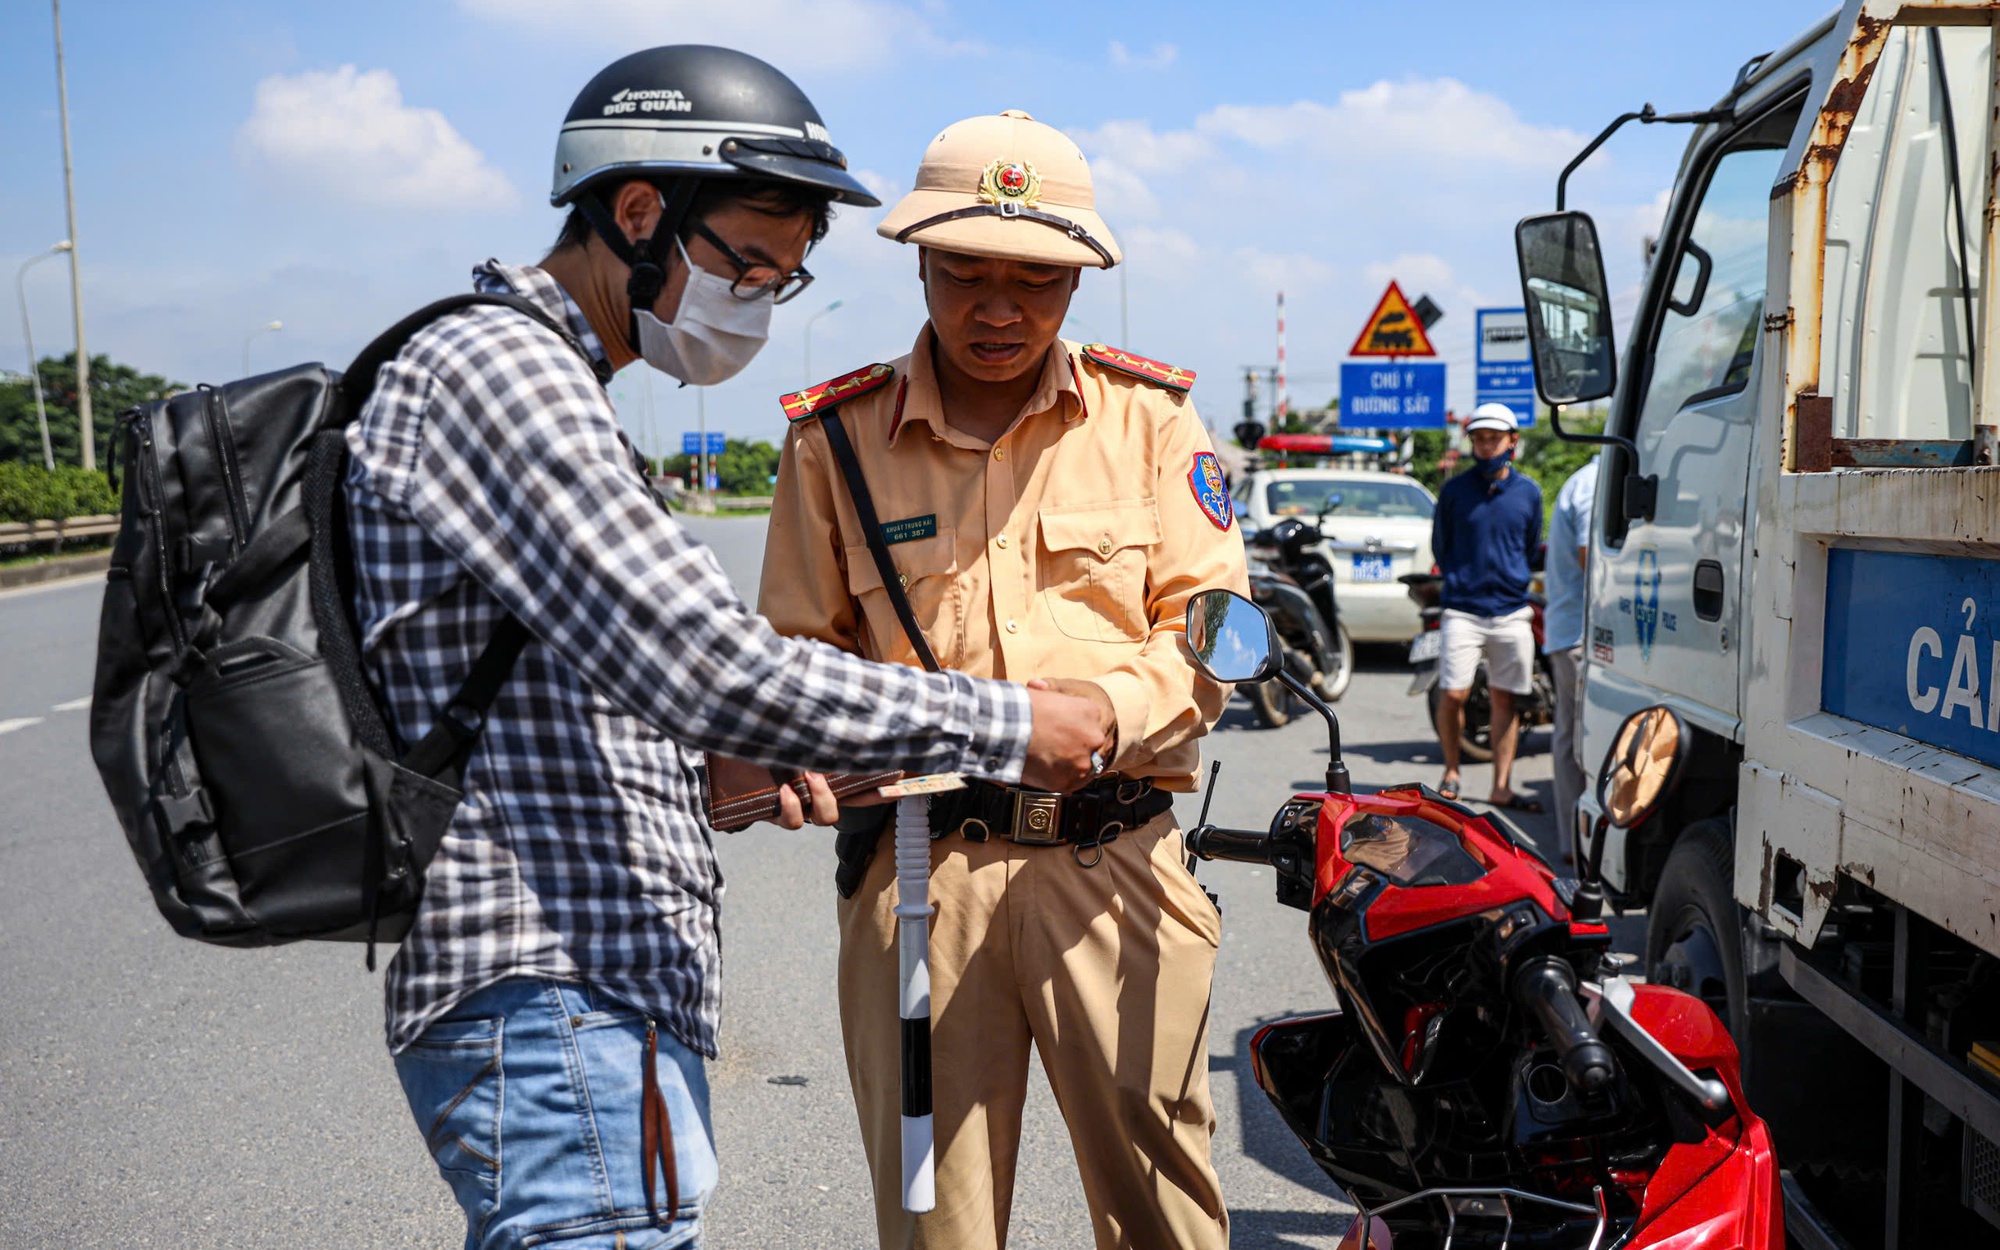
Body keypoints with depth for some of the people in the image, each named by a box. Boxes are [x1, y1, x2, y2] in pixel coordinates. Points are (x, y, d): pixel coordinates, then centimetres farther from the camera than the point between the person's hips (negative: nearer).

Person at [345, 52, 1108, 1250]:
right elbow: (711, 669, -23)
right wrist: (1000, 724, -14)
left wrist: (769, 771, 13)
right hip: (559, 1013, -11)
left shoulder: (549, 388, 20)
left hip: (604, 997, 11)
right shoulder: (496, 367, -14)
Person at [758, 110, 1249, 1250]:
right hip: (917, 866, 0)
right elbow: (802, 652, 10)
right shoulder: (836, 438, 7)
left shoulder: (1148, 417, 8)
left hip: (1114, 862, 0)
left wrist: (1106, 710, -15)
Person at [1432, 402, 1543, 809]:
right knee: (1452, 695, -7)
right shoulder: (1454, 490, 3)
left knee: (1505, 700, 4)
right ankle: (1451, 770, 15)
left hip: (1512, 613, 2)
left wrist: (1513, 582, 14)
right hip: (1462, 611, -2)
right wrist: (1462, 580, 10)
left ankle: (1501, 788, 10)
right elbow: (1440, 546, 12)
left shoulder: (1528, 491, 8)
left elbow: (1532, 548, 19)